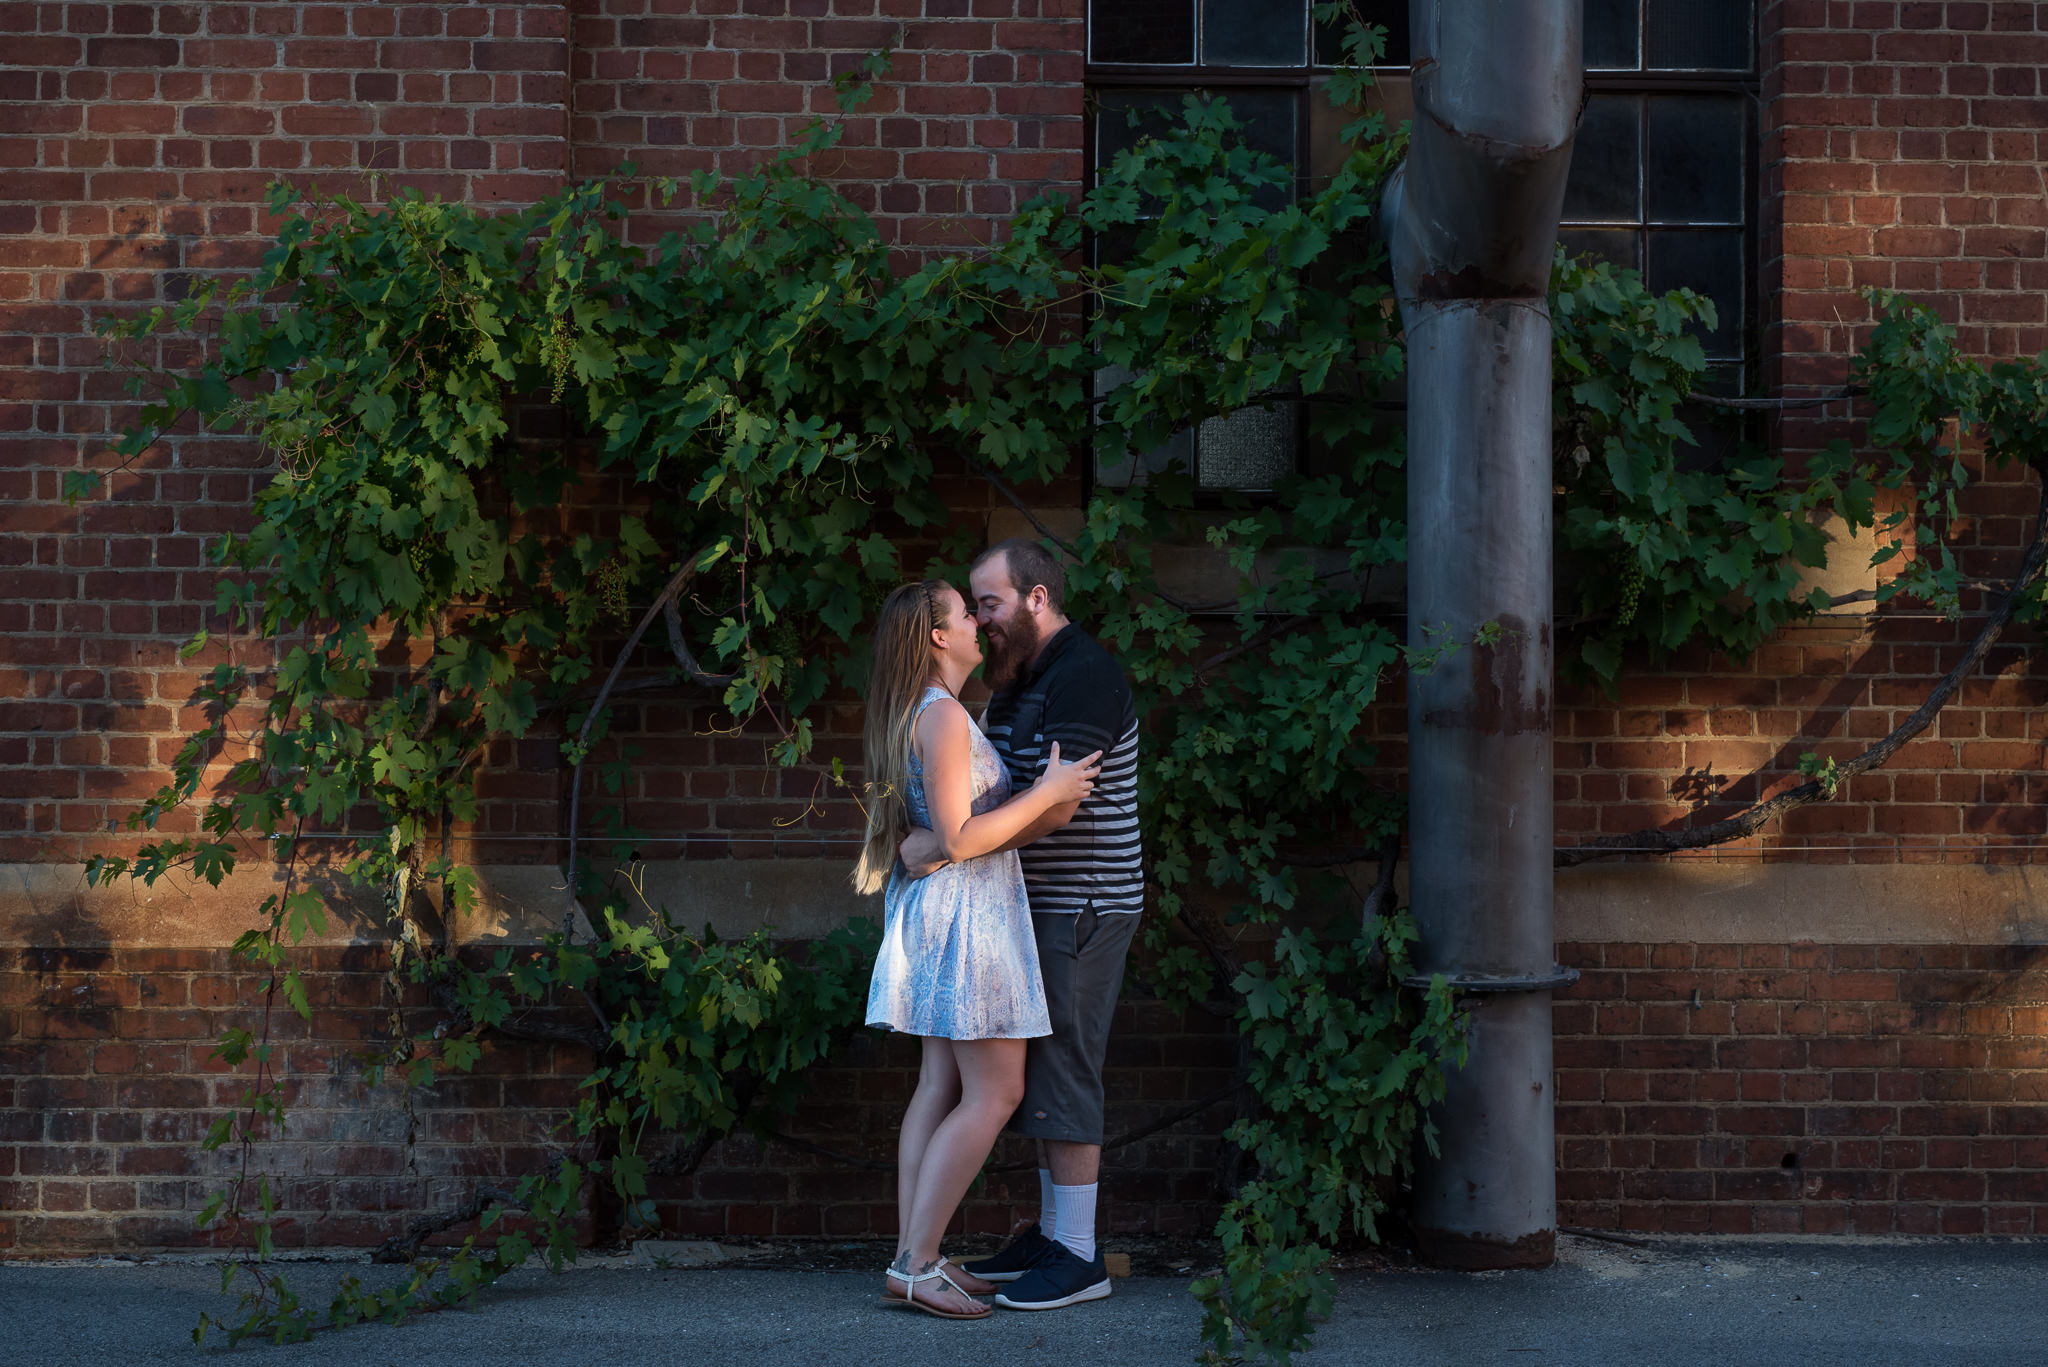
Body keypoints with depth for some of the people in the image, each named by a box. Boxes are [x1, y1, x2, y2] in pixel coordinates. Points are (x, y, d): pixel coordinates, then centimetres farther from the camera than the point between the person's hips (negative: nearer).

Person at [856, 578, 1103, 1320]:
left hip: (937, 910, 10)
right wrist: (1049, 792, -18)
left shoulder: (918, 716, 13)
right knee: (995, 1094, -6)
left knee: (942, 1085, 10)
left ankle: (912, 1257, 11)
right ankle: (916, 1265, -5)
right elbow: (959, 839, -22)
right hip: (966, 912, -10)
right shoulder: (942, 716, -18)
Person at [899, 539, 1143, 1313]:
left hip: (1081, 908, -10)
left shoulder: (1082, 677, -17)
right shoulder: (1019, 683, 16)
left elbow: (1056, 805, -27)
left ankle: (1079, 1257, -1)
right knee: (1038, 1071, 13)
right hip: (1040, 908, 10)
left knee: (1061, 1074, -7)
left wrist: (945, 843, -26)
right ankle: (1051, 1233, 22)